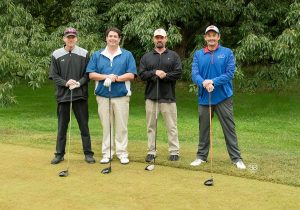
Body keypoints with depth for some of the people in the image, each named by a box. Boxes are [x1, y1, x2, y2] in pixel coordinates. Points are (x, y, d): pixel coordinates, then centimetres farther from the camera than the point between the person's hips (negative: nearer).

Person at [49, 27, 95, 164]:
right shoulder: (56, 54, 5)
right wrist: (66, 83, -13)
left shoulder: (84, 54, 4)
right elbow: (54, 75, 3)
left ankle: (88, 153, 12)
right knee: (62, 126, 8)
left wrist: (79, 83, -14)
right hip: (63, 95, 1)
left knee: (84, 125, 4)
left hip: (80, 95, -1)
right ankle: (60, 154, 17)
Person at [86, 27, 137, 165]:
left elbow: (131, 75, -3)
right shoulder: (97, 55, 10)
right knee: (106, 126, 6)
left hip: (121, 96, -1)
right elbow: (91, 74, 2)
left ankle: (122, 153, 10)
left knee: (121, 126, 3)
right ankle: (107, 153, 14)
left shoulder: (127, 55, 5)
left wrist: (117, 78, -16)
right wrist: (105, 77, -13)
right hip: (103, 96, 2)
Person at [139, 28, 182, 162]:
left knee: (172, 126, 1)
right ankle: (151, 151, 12)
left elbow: (178, 73, -3)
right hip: (151, 96, 2)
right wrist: (155, 73, -14)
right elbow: (142, 74, 1)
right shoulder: (146, 57, 13)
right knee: (151, 126, 5)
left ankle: (174, 152, 7)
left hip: (168, 96, -2)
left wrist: (165, 75, -15)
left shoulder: (173, 56, 9)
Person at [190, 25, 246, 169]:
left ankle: (236, 158, 8)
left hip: (223, 97, -2)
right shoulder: (198, 54, 7)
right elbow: (194, 74, -4)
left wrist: (213, 82, -19)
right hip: (204, 98, 2)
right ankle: (201, 156, 24)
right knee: (203, 128, 12)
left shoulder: (227, 53, 1)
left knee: (229, 128, 1)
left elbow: (230, 73, -8)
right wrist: (203, 83, -24)